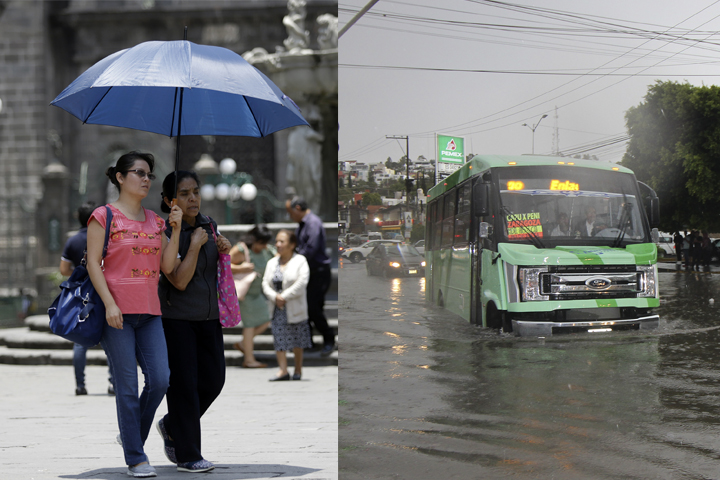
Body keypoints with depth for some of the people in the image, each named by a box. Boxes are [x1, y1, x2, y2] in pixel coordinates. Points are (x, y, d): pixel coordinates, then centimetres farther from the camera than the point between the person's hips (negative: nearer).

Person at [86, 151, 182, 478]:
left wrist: (176, 229, 0)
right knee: (127, 386, -4)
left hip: (149, 311, 5)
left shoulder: (154, 221, 15)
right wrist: (110, 304, -15)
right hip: (116, 311, -5)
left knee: (160, 379, -5)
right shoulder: (104, 216, -2)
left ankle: (132, 435, 19)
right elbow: (93, 264, -6)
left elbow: (167, 266, 9)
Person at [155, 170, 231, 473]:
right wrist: (195, 244, -19)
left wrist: (224, 250, 1)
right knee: (184, 384, -4)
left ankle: (171, 426, 29)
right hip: (176, 317, -7)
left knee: (213, 379, 6)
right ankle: (187, 456, 5)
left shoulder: (208, 224, 6)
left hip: (209, 315, 7)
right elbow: (179, 280, -22)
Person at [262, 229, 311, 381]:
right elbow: (266, 283, 5)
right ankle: (283, 371, -6)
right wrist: (275, 297, -13)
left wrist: (284, 297, -17)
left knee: (297, 342, 5)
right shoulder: (272, 263, 11)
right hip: (277, 308, 4)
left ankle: (298, 370, 17)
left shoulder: (300, 261, -5)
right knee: (279, 339, -5)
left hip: (295, 308, -4)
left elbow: (301, 283, -15)